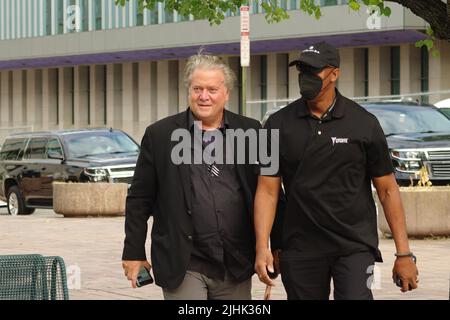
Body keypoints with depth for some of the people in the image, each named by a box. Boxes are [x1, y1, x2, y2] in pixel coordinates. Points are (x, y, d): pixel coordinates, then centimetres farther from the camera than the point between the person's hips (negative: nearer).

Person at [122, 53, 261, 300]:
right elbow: (139, 200, 4)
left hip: (236, 268, 2)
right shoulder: (160, 135, 2)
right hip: (184, 267, -2)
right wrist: (133, 252, 2)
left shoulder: (250, 133, 5)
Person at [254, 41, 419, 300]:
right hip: (301, 248, 2)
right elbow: (267, 190, 3)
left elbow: (388, 190, 1)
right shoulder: (279, 125, 4)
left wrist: (404, 253, -2)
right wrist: (262, 247, -9)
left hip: (355, 246, -2)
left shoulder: (364, 123, 0)